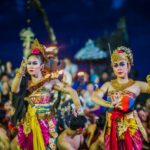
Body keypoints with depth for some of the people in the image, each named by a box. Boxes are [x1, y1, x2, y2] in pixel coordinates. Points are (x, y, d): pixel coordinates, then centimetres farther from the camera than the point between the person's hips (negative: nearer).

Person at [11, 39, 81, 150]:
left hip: (45, 124, -3)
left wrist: (78, 107, -18)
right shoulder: (25, 82, 4)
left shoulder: (50, 81, -3)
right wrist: (21, 71, -24)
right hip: (29, 125, 3)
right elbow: (15, 90, -17)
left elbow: (71, 91, -5)